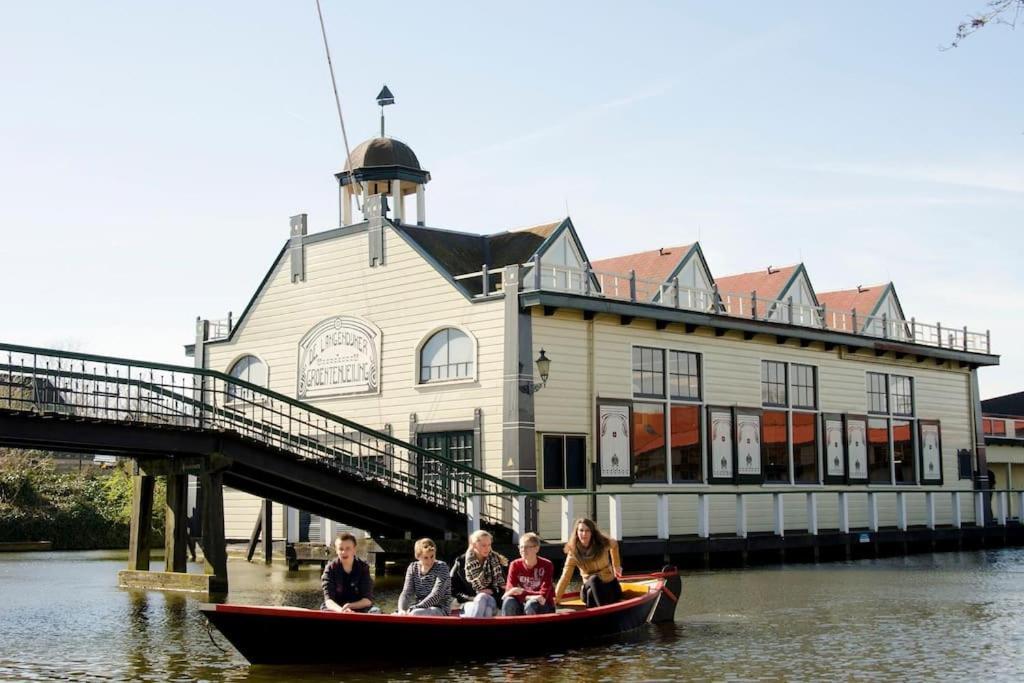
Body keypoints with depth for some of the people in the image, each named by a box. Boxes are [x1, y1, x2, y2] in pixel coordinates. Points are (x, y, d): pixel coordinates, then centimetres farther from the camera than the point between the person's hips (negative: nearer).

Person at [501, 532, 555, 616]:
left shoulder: (546, 565, -14)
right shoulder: (515, 565, -4)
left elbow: (543, 595, -19)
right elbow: (509, 590, -14)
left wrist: (521, 592, -26)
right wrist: (527, 596, -28)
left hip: (543, 606, -3)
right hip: (523, 604, 3)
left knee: (531, 604, -35)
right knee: (508, 601, -28)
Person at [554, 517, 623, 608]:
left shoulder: (602, 543, -11)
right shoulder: (573, 553, -14)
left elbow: (614, 545, 13)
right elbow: (565, 576, -20)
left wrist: (616, 566, 14)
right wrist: (557, 597, -30)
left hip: (610, 584, 2)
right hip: (591, 587, -2)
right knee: (593, 579, -36)